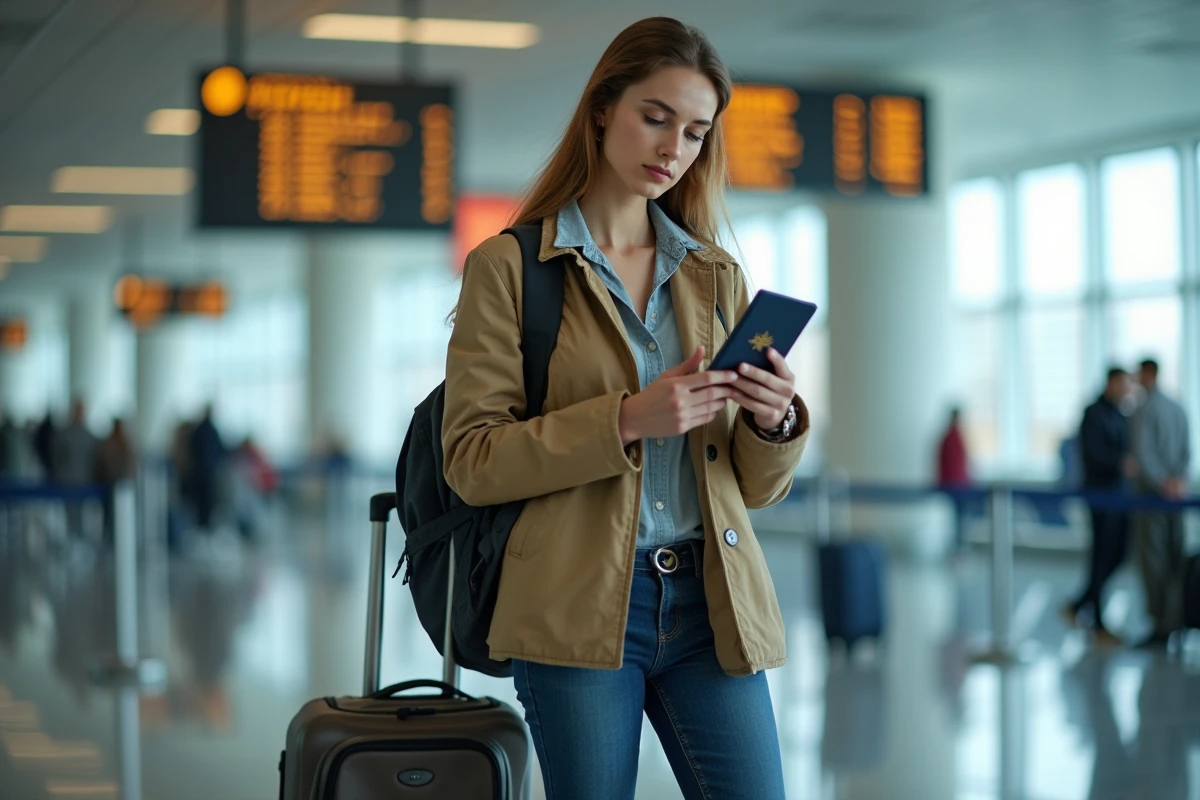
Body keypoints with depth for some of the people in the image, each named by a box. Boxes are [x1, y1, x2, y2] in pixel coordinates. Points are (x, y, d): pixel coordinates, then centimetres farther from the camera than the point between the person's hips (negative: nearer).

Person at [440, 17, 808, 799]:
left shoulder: (716, 275, 13)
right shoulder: (509, 267, 1)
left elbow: (757, 487, 14)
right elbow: (473, 461, -7)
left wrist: (775, 421, -9)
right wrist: (626, 421, -19)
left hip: (712, 603, 4)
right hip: (579, 608, -3)